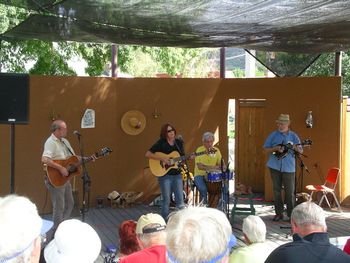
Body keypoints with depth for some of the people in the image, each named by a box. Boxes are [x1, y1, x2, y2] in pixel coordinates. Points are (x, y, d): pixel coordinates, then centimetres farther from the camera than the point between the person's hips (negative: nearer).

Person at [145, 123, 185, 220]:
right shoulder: (161, 143, -7)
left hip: (177, 175, 4)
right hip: (164, 175, -4)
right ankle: (165, 220, 12)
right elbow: (148, 154, -13)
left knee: (180, 199, 4)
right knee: (166, 200, 1)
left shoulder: (179, 143, 7)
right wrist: (162, 159, -21)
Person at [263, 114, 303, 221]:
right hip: (275, 167, 1)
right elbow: (266, 149, 6)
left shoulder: (293, 136, 5)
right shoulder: (273, 135, 7)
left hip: (288, 168, -1)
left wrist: (296, 148, -18)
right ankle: (279, 213, 14)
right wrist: (276, 149, -12)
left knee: (290, 192, -3)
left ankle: (291, 214, 4)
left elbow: (301, 151, 5)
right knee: (276, 190, 6)